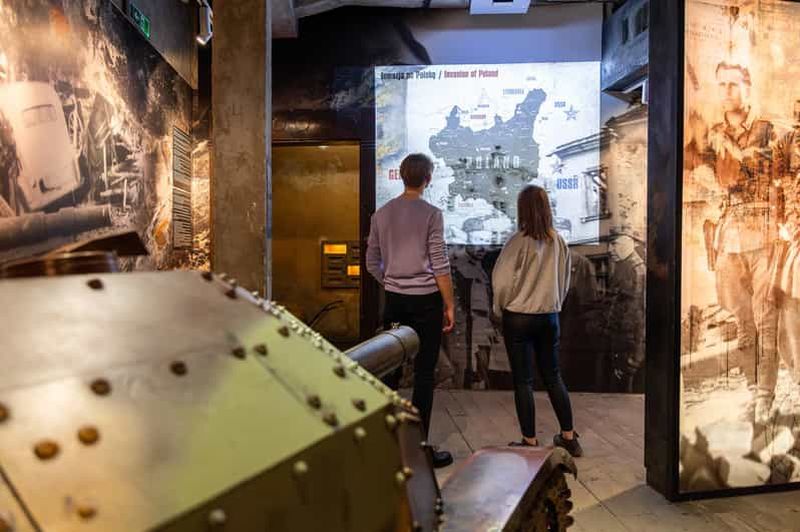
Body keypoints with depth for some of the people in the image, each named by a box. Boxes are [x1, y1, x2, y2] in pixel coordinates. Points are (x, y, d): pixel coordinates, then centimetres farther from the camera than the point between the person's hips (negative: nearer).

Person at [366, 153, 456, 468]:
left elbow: (372, 263, 10)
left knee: (390, 370, 12)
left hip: (394, 300, 5)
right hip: (425, 300, -5)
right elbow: (440, 265, -9)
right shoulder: (431, 214, -7)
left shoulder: (381, 214, 7)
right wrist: (449, 305, -3)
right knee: (424, 375, 1)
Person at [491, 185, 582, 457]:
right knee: (553, 376, 17)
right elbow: (565, 281, 8)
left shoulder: (520, 241, -16)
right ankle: (569, 437, 26)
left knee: (523, 381, 5)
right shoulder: (558, 242, 0)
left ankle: (530, 442, 13)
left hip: (519, 318, -5)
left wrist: (499, 310, 1)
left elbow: (502, 281, -15)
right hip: (549, 316, 5)